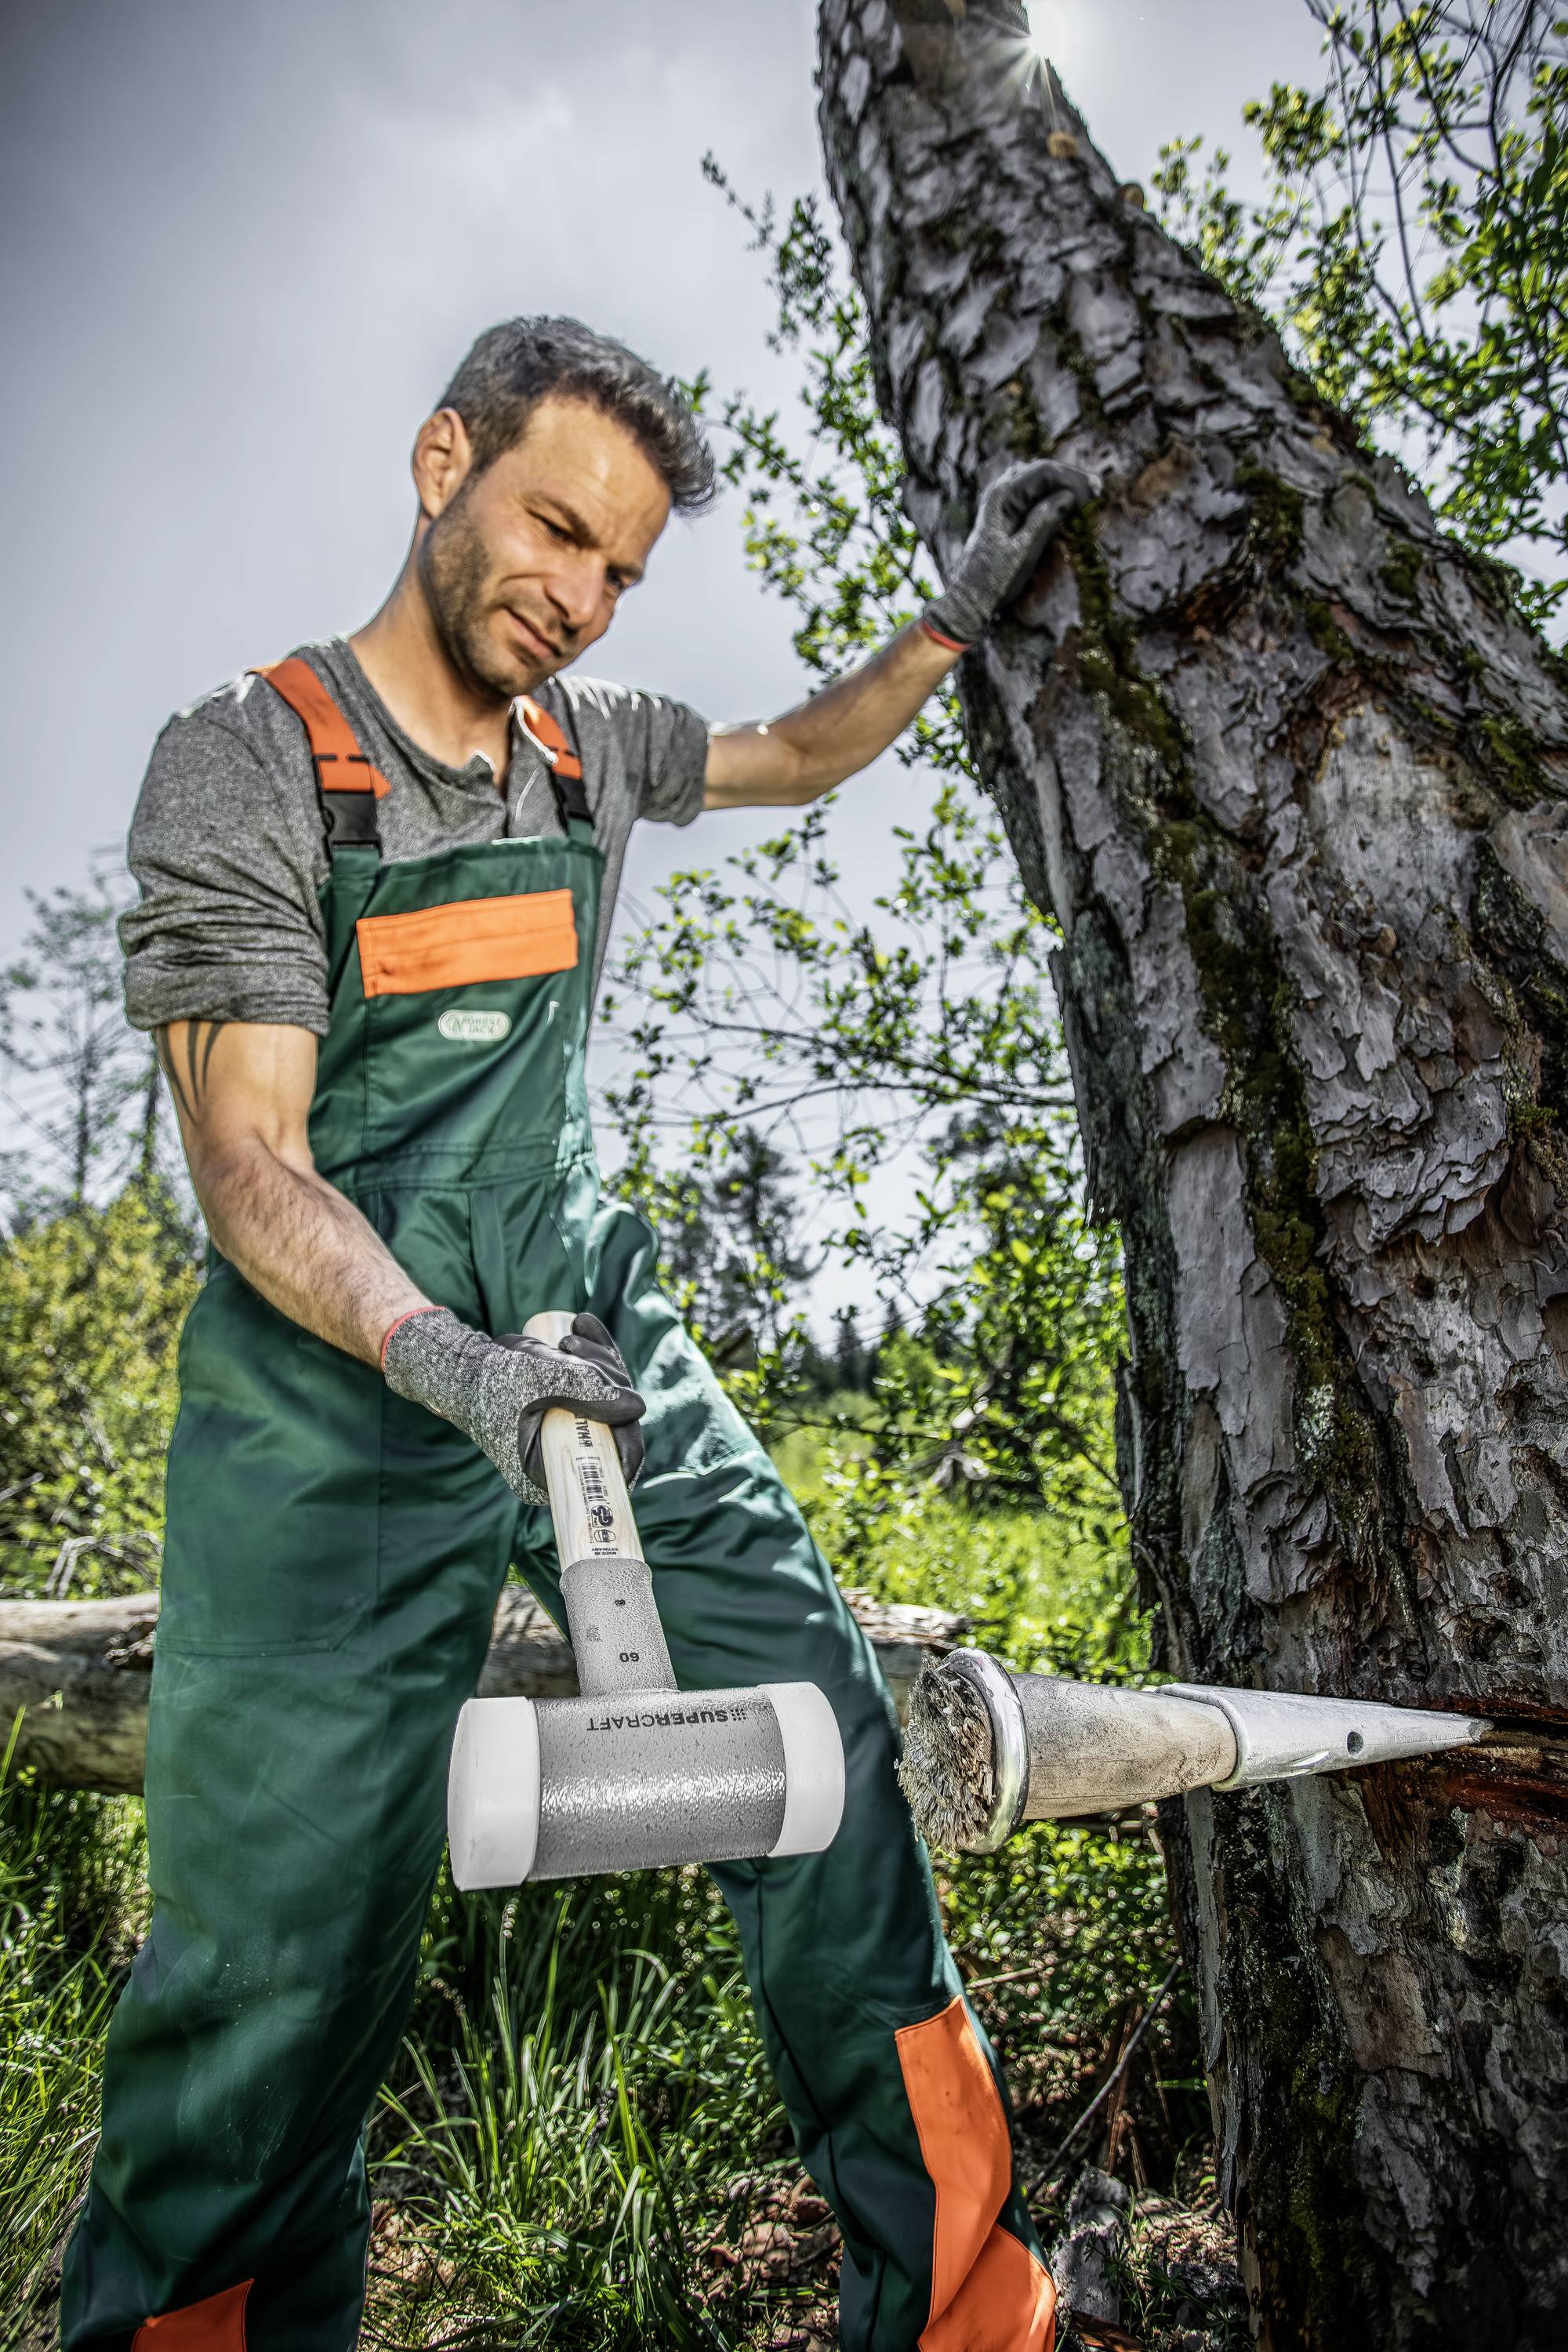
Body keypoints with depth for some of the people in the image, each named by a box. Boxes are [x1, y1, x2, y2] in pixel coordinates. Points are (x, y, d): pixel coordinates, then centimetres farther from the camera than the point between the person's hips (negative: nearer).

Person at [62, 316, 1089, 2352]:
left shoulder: (594, 743, 10)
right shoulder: (245, 764, -6)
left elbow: (803, 754, 30)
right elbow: (244, 1156, -15)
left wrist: (959, 612, 18)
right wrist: (443, 1355, -31)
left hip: (589, 1324, 5)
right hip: (338, 1371, -4)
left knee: (816, 1720, -5)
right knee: (281, 1935, -6)